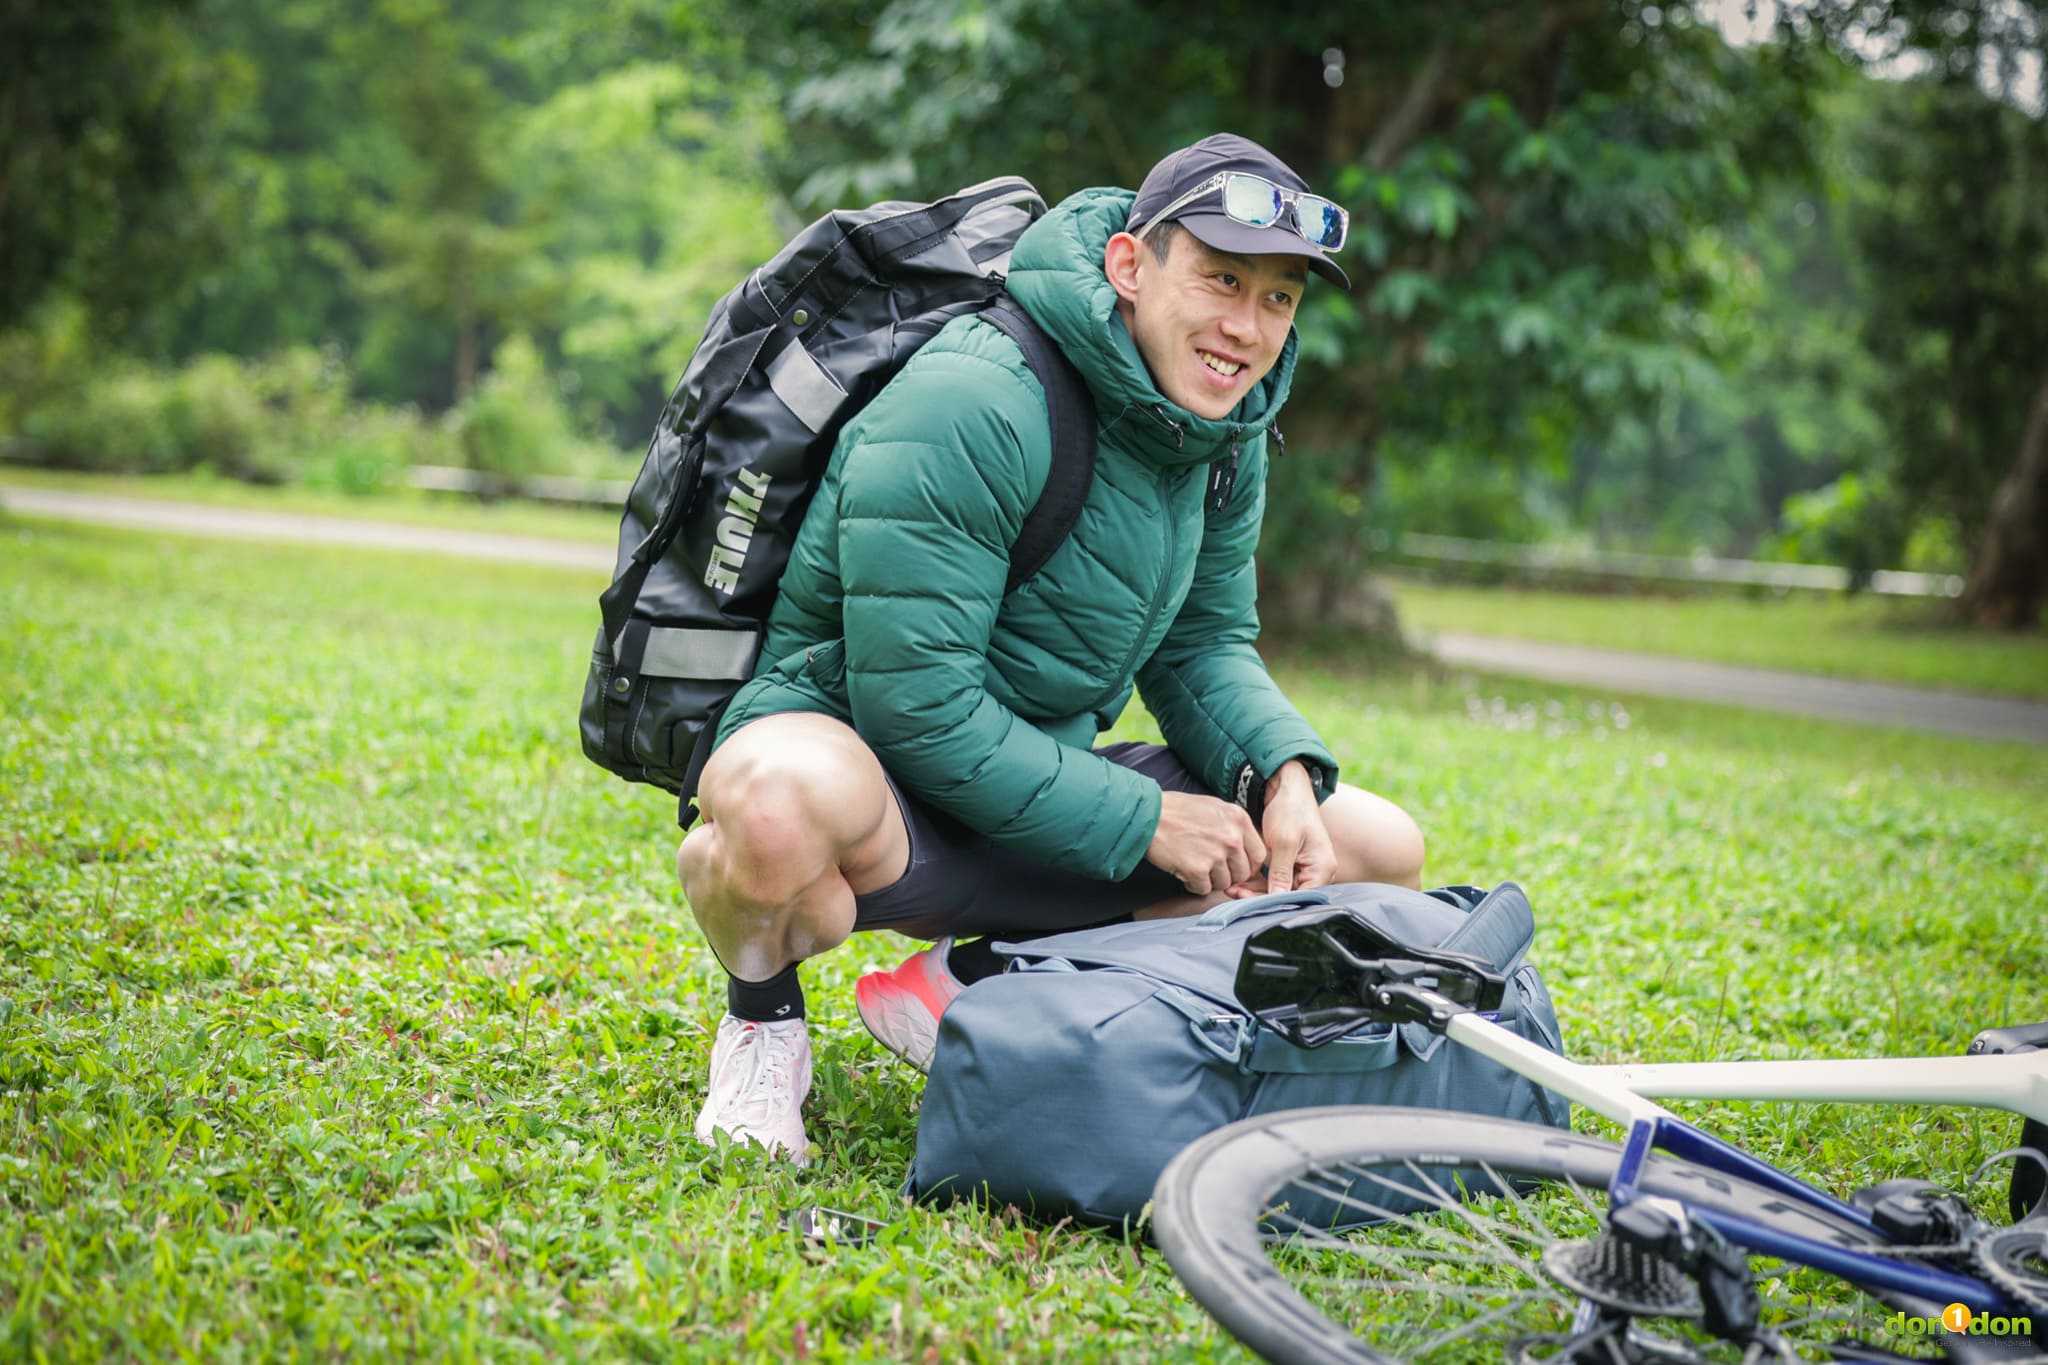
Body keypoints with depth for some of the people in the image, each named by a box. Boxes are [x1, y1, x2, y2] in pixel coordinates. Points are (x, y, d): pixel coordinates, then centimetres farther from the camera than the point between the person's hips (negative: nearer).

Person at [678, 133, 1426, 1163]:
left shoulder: (1225, 432, 2)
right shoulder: (970, 403, -24)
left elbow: (1204, 645, 11)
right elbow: (917, 703, -26)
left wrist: (1285, 771, -10)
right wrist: (1145, 822, -21)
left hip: (1035, 800, 8)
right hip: (860, 755, -8)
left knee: (1381, 851, 2)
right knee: (785, 803, -45)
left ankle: (971, 983, 4)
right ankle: (763, 1020, -6)